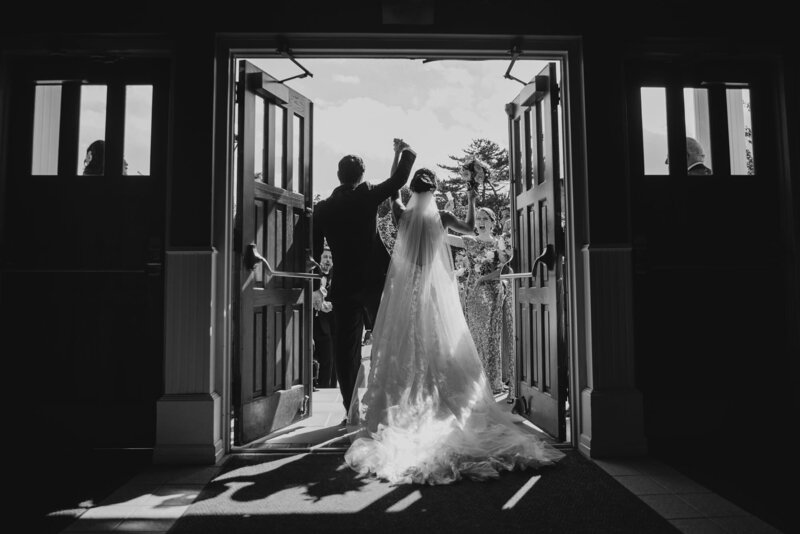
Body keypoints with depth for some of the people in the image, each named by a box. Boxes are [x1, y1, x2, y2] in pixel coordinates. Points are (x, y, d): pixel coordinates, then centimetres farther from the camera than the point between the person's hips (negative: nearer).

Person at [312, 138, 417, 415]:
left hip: (343, 286, 2)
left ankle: (352, 410, 7)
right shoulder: (368, 196, -3)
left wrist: (314, 285, 15)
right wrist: (405, 151, 23)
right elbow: (399, 179, 6)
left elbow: (313, 250, 6)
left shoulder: (322, 208, 3)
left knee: (346, 347, 6)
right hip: (376, 281, -1)